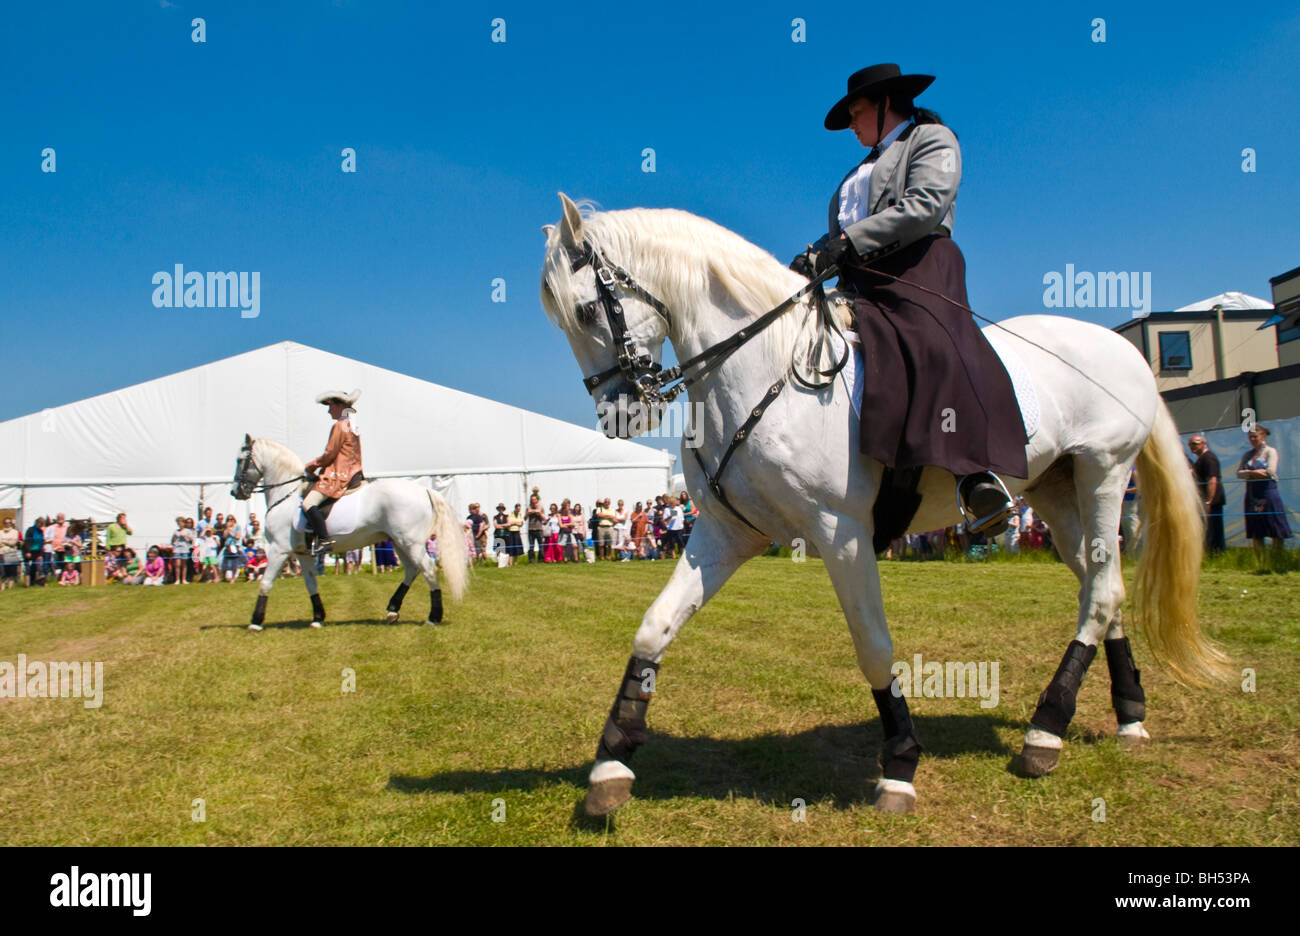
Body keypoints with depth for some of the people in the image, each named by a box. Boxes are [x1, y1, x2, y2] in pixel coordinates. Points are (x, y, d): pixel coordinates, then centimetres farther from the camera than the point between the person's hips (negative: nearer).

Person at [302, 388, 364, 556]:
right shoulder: (354, 426, 18)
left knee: (308, 503, -19)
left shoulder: (339, 426, -11)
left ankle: (324, 540, -26)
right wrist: (317, 464, 21)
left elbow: (329, 454, -13)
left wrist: (312, 465, 2)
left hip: (339, 476, -11)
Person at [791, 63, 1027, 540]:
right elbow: (843, 233, 25)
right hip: (861, 286, 8)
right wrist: (813, 259, 2)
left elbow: (924, 206, -10)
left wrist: (847, 242, -17)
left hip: (917, 272, -8)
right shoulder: (867, 168, 34)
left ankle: (977, 477, -44)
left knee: (934, 350, -34)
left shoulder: (932, 139, 10)